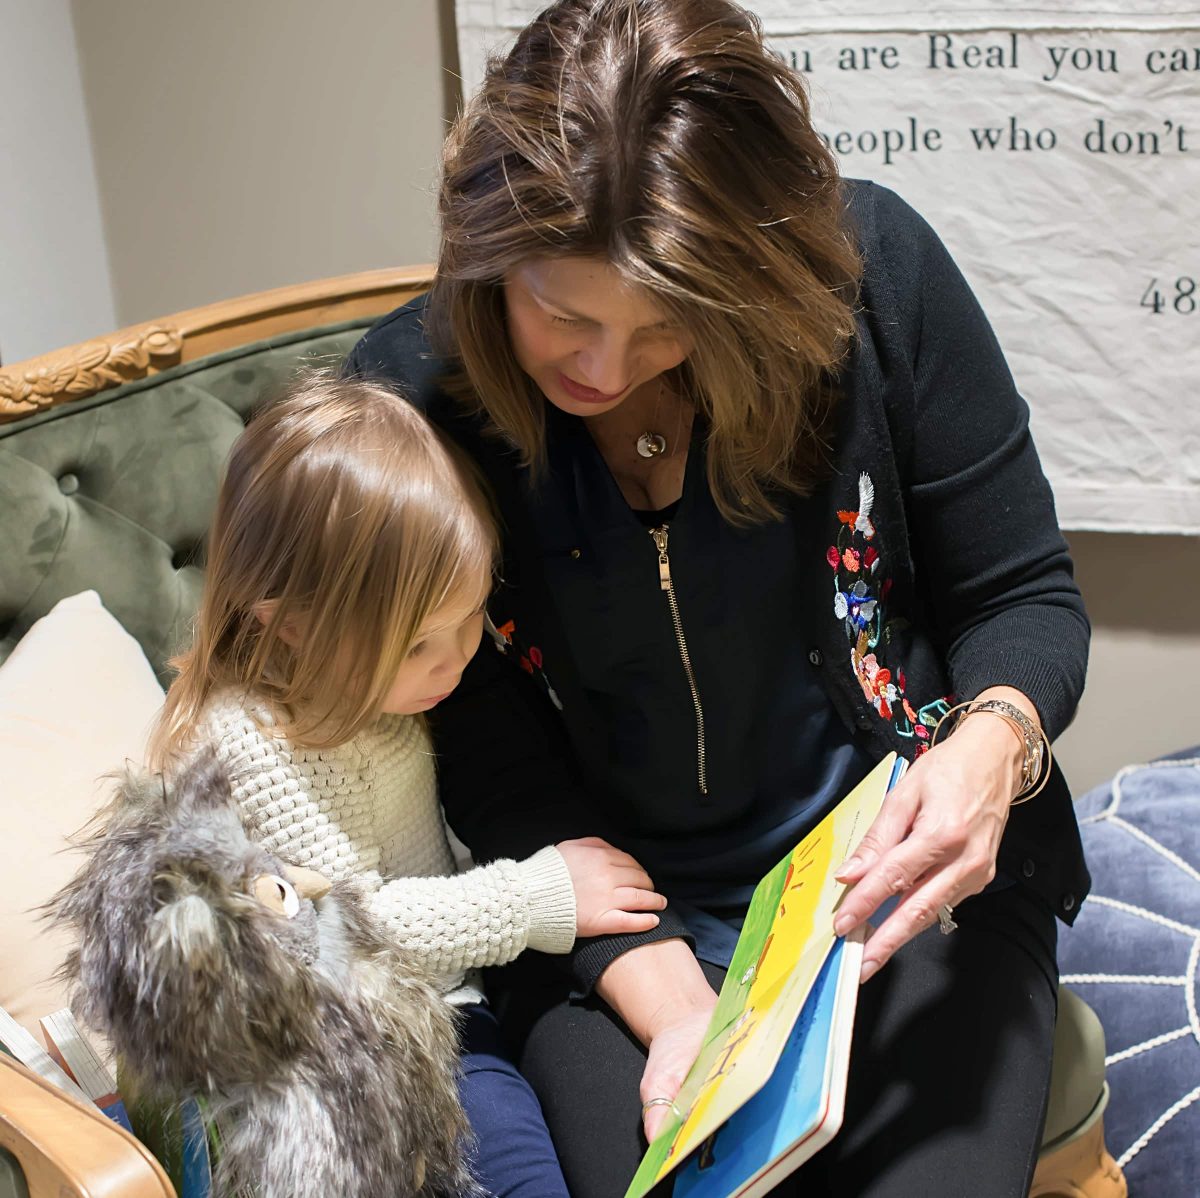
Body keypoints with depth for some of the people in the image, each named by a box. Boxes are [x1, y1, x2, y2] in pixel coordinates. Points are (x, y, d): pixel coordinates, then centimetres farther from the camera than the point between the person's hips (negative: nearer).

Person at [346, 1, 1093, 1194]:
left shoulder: (872, 270, -13)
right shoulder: (407, 400, -12)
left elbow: (1022, 595, -2)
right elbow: (500, 778, -6)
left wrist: (994, 743, -23)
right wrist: (669, 1006, -17)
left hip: (900, 870, 1)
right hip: (613, 926, 0)